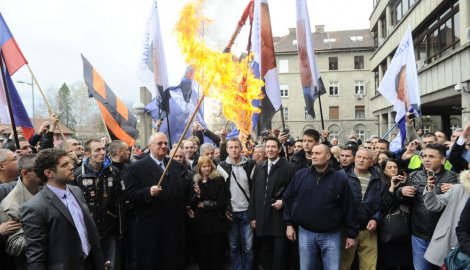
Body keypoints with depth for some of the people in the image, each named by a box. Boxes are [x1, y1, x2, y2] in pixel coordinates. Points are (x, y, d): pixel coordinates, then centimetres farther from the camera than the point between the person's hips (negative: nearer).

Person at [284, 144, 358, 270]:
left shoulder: (340, 179, -5)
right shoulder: (300, 175, 0)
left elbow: (348, 208, -2)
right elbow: (288, 200, 6)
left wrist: (351, 234, -1)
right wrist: (289, 224, 3)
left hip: (331, 235, -1)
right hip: (305, 233, 2)